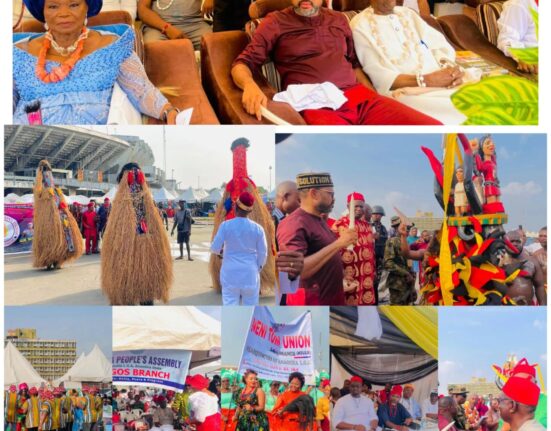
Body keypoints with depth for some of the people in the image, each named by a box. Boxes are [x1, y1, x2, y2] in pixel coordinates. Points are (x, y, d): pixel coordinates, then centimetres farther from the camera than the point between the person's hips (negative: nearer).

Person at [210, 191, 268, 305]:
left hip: (230, 273, -1)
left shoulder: (226, 225, -7)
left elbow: (214, 248, -5)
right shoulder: (257, 228, -3)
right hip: (250, 274, 1)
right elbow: (263, 253, 1)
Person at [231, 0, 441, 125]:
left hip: (359, 96, 5)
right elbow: (242, 64, 5)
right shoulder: (275, 22, 11)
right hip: (316, 106, -5)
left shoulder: (338, 19, 25)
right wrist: (250, 85, -19)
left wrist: (377, 99, 16)